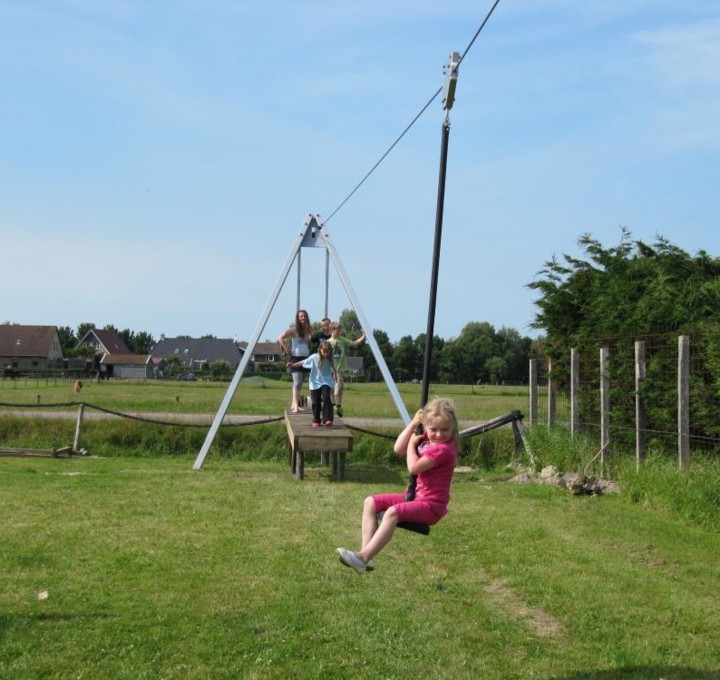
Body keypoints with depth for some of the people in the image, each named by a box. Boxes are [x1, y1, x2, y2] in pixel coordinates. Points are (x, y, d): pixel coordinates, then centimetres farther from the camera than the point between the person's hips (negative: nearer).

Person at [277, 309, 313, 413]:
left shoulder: (309, 330, 9)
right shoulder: (294, 330, -7)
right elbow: (281, 338, -13)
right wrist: (287, 350, -14)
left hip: (306, 358, 6)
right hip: (296, 358, -6)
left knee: (300, 383, 10)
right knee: (297, 382, -14)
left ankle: (294, 404, 17)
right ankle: (295, 405, -17)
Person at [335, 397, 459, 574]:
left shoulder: (444, 448, -20)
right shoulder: (426, 440, 9)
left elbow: (413, 467, -25)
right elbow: (398, 449, 6)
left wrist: (412, 444, -8)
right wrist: (413, 424, -1)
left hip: (431, 505, -10)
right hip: (416, 496, 10)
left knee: (393, 512, -35)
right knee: (370, 503, 0)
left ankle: (364, 556, -37)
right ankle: (367, 553, -15)